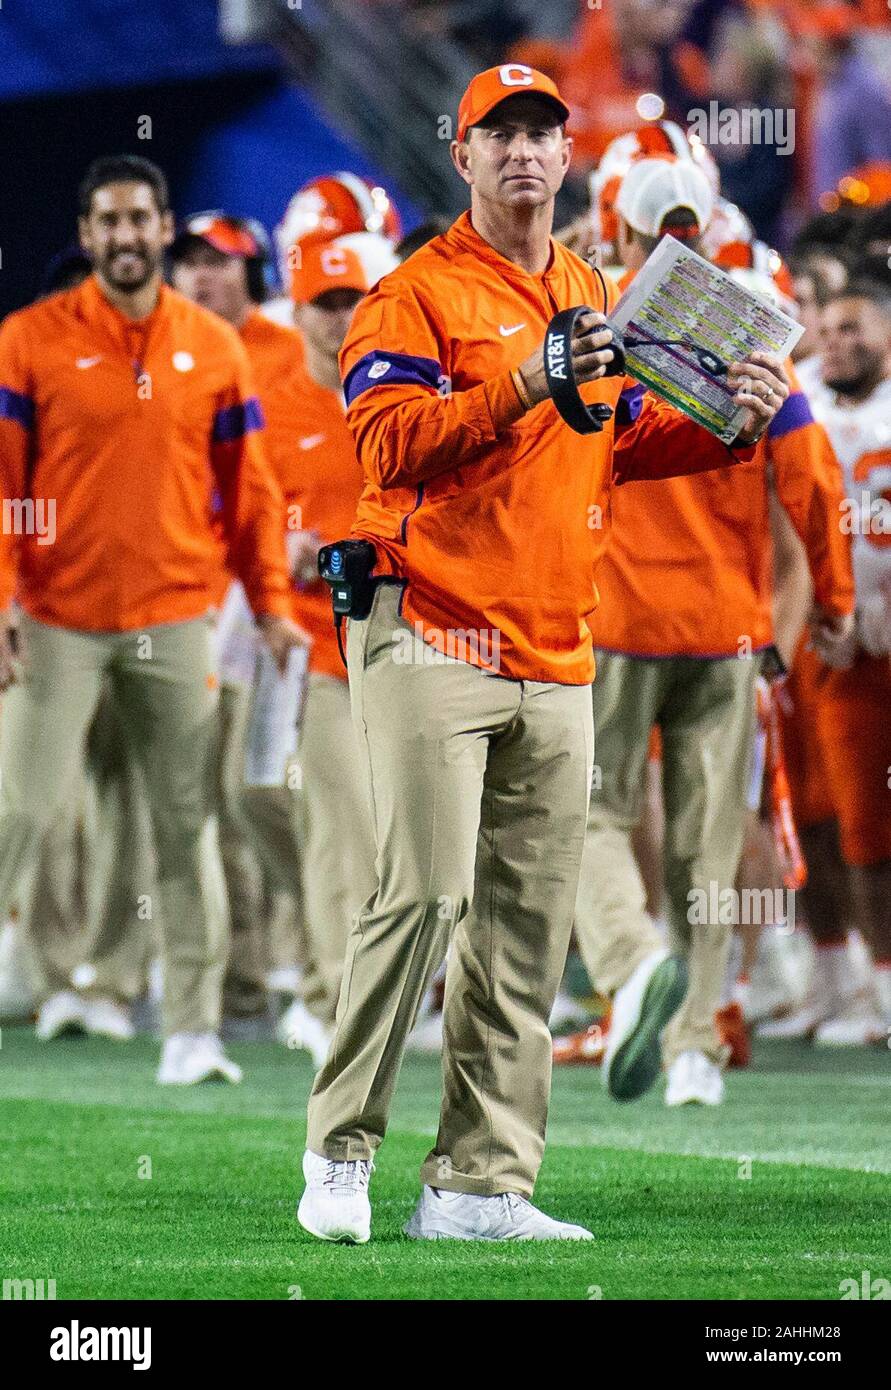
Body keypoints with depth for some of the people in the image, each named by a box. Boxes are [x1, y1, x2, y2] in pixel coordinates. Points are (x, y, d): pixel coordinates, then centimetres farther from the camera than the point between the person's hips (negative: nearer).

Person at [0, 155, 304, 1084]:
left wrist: (272, 603, 4)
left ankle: (193, 1025, 9)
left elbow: (246, 489, 10)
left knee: (185, 822, 4)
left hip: (174, 620, 2)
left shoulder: (214, 349, 6)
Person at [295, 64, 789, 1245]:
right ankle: (340, 1151, -6)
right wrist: (524, 387, -25)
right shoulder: (417, 293, -2)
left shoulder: (592, 297, 20)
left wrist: (731, 426, 9)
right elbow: (389, 441, -15)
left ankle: (480, 1184, 6)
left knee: (528, 925, 4)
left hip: (556, 659, 7)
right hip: (432, 638, -7)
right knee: (426, 892, -15)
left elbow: (627, 439, 27)